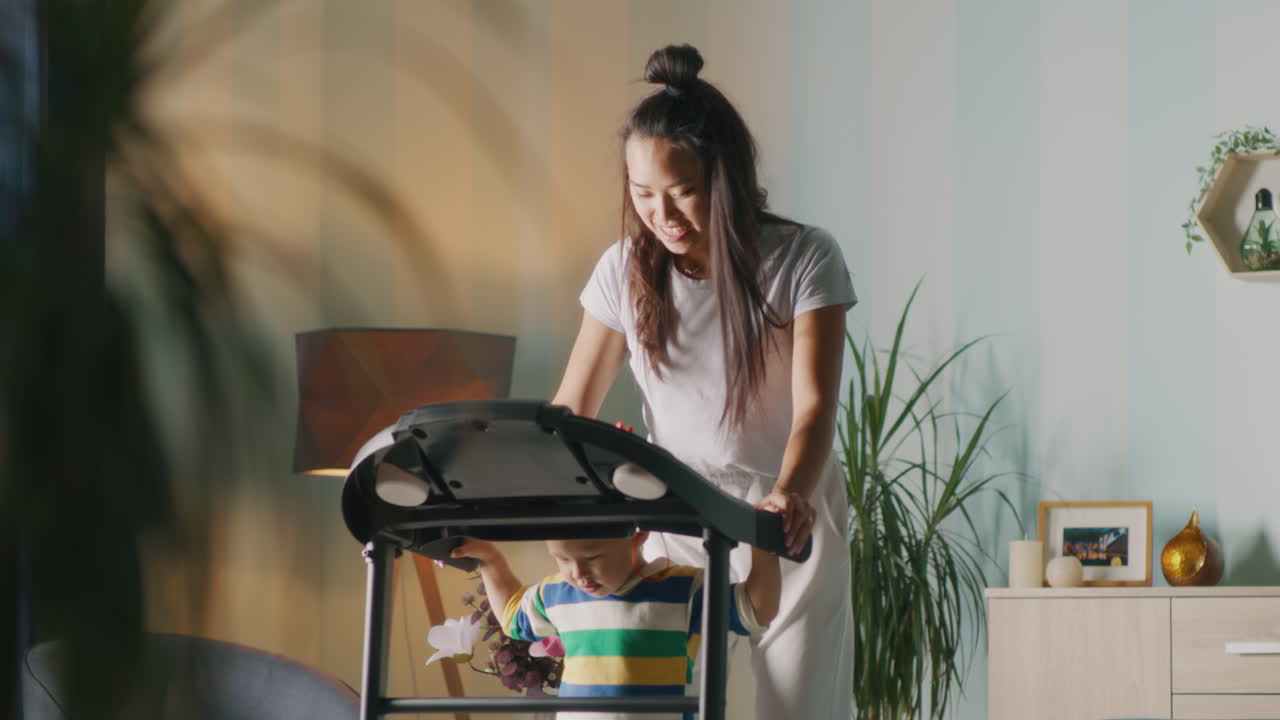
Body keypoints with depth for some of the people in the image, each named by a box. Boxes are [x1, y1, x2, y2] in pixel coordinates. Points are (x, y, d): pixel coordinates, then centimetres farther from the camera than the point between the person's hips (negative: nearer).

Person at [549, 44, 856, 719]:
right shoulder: (625, 271, -3)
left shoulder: (804, 259, -12)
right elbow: (569, 413, 2)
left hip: (788, 522, -2)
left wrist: (791, 494, -41)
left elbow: (814, 403, -20)